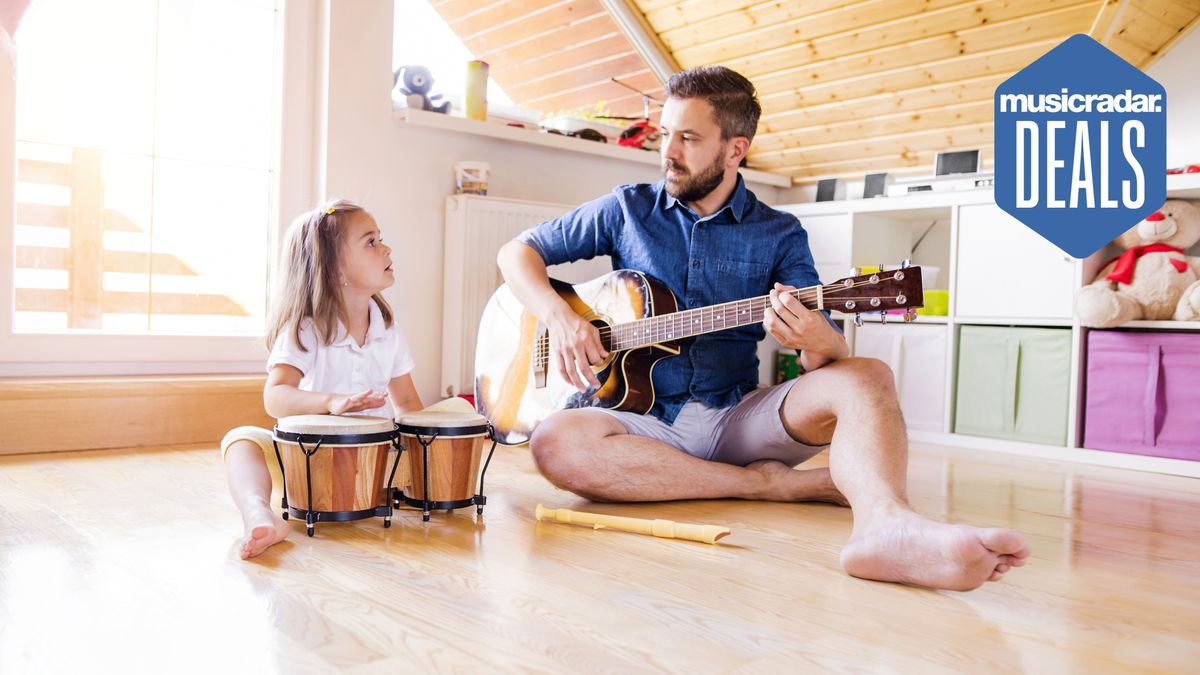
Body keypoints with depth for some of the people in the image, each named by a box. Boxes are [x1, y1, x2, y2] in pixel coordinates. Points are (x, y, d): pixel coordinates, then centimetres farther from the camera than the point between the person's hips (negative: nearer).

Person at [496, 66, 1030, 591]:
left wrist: (816, 342, -29)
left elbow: (832, 357, -2)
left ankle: (883, 522, -54)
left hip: (739, 420, 1)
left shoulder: (780, 236, 7)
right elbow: (518, 251, 11)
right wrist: (559, 316, -10)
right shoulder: (627, 210, 8)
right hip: (649, 423, 0)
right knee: (558, 442, -33)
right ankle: (774, 483, -22)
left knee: (867, 379, -23)